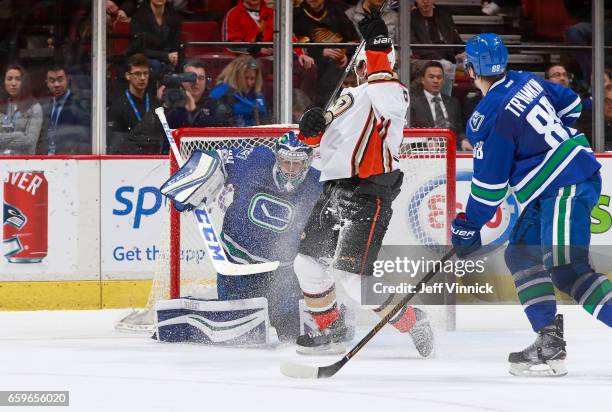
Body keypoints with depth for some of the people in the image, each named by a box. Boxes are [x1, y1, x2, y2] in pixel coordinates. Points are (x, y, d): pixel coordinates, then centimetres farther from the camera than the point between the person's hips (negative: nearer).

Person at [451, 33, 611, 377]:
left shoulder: (491, 116, -16)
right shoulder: (526, 82, 8)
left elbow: (489, 184, -12)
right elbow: (571, 103, 24)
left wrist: (469, 228, 0)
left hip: (567, 187, -10)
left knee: (567, 270, -16)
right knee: (521, 254, 12)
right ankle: (549, 342, 6)